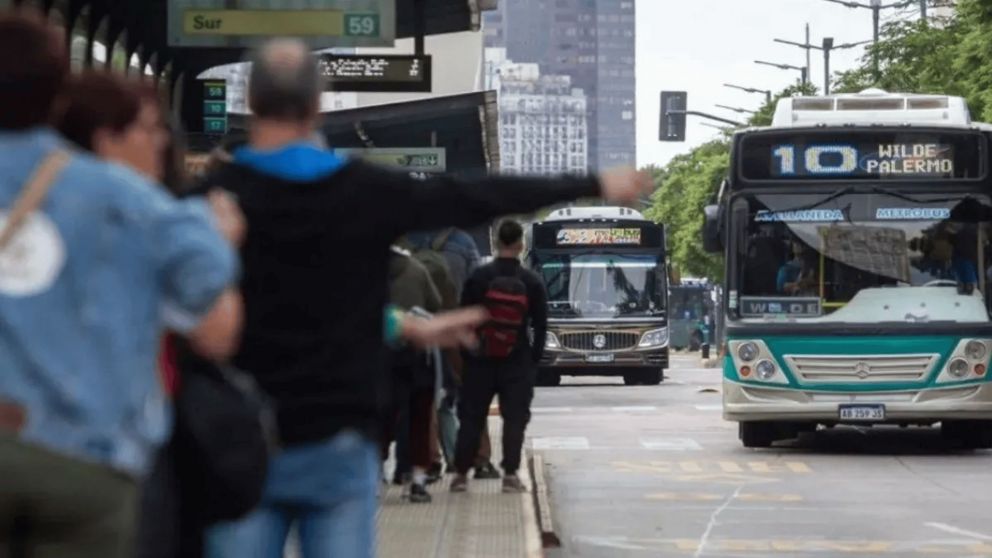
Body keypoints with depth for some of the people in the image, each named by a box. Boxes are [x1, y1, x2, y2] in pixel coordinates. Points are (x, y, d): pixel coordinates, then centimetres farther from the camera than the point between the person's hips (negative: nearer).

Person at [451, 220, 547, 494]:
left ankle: (461, 473, 9)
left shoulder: (479, 278, -5)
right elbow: (541, 325, -1)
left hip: (480, 359, 1)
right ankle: (510, 474, -3)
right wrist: (534, 358, 9)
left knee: (471, 417, 8)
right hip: (518, 362, -1)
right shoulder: (532, 282, -3)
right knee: (515, 417, 4)